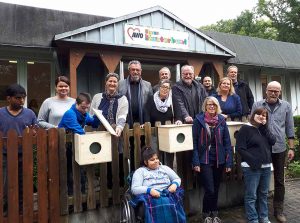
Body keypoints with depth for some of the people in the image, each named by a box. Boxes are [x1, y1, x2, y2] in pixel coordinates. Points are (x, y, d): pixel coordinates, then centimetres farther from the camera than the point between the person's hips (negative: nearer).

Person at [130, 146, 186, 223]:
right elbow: (134, 189, -1)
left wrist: (175, 185, -1)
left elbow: (177, 179, 23)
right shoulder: (140, 171, 10)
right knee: (158, 207, -36)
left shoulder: (165, 168, 21)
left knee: (173, 206, -31)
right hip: (151, 198, -2)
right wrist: (149, 190, -17)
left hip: (168, 195, 3)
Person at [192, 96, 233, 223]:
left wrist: (228, 162, -2)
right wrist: (196, 162, -12)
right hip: (204, 160, -3)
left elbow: (227, 142, 2)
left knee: (216, 189, 14)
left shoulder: (222, 120, 2)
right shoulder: (198, 120, -7)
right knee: (209, 190, -3)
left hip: (219, 160, 3)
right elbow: (194, 142, -8)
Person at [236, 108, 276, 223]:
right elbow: (240, 148, -15)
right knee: (251, 196, 0)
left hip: (266, 167, 7)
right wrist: (253, 161, -20)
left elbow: (273, 141, 0)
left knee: (264, 194, 18)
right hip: (252, 167, -7)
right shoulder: (245, 129, -8)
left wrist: (265, 127, -7)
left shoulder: (264, 129, 15)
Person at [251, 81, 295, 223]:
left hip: (279, 149, 1)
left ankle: (278, 210, 25)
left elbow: (289, 128, 6)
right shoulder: (257, 105, 0)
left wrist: (291, 148, 2)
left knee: (279, 181, 10)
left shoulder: (286, 106, 4)